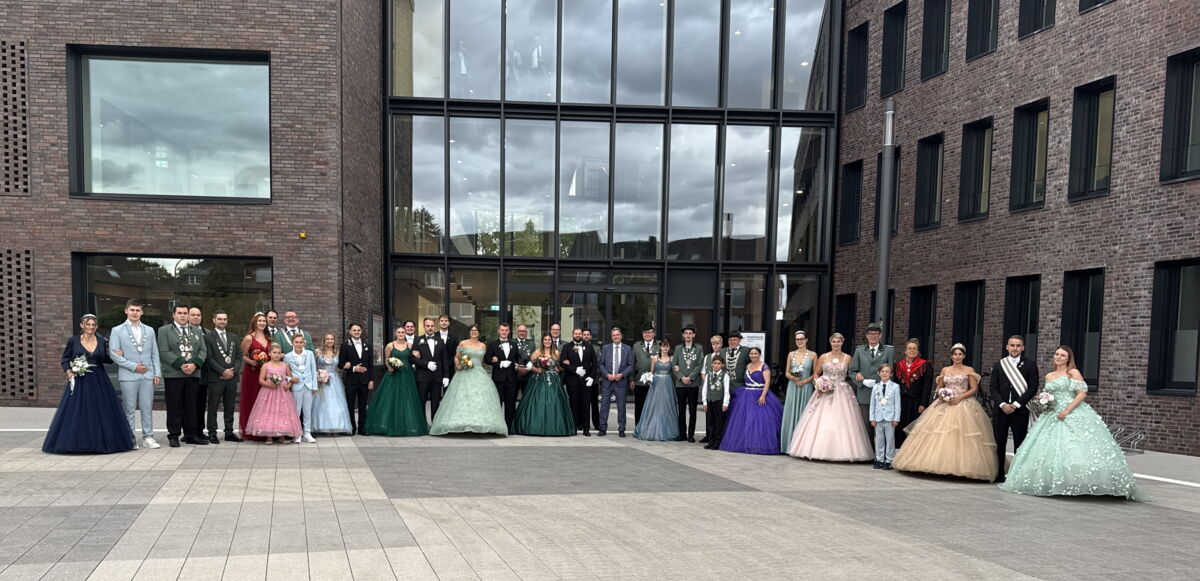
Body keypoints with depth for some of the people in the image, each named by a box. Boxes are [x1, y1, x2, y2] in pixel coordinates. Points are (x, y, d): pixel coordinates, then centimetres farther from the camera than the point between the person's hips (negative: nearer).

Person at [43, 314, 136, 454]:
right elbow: (65, 358, 7)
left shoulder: (102, 341, 4)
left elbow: (107, 359, 12)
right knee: (77, 412, 0)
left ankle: (101, 441, 16)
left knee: (102, 411, 5)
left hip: (99, 381, 2)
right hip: (79, 381, -1)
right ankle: (78, 442, 10)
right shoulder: (73, 341, 0)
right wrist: (69, 371, -9)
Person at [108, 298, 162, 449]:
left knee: (147, 408, 4)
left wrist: (157, 373, 4)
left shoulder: (149, 330, 14)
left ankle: (148, 437, 10)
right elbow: (113, 353, -4)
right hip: (128, 376, -3)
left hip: (147, 375, 3)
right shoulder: (117, 331, 3)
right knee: (129, 409, 1)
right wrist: (133, 366, -11)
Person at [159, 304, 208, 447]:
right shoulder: (164, 331, 5)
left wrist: (194, 364, -9)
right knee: (174, 407, -1)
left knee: (191, 406, 6)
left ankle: (191, 435, 11)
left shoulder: (197, 332, 17)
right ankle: (173, 436, 6)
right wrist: (181, 365, -14)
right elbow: (164, 352, -6)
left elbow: (202, 351, 9)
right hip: (173, 375, -3)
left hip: (193, 374, 3)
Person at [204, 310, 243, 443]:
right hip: (216, 378, -4)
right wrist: (223, 371, -13)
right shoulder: (208, 337, -1)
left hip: (232, 377, 5)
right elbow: (209, 358, -8)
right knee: (213, 408, 1)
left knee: (230, 408, 8)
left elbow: (238, 356, 13)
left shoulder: (233, 337, 16)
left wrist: (233, 370, -4)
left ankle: (229, 433, 14)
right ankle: (212, 434, 7)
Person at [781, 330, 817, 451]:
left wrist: (805, 381, -12)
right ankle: (790, 445, 7)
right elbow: (786, 372, 9)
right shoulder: (791, 354, 8)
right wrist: (792, 377, -11)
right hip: (793, 387, 2)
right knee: (791, 414, 1)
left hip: (806, 387, -2)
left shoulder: (812, 355, 1)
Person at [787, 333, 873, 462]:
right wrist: (819, 383, -3)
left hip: (842, 393, -1)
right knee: (821, 422, -3)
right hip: (825, 392, 1)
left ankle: (841, 451, 1)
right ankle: (818, 450, 3)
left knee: (841, 422, -5)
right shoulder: (823, 357, 6)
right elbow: (816, 373, 12)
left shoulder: (848, 358, 5)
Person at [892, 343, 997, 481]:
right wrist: (941, 395, -7)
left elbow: (974, 389, -2)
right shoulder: (945, 370, 13)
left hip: (963, 405, -3)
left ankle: (960, 466, -10)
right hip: (944, 405, 3)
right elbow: (939, 388, 15)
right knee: (939, 435, -3)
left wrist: (960, 397, -12)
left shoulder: (969, 370, 4)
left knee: (960, 435, -12)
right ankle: (935, 464, -1)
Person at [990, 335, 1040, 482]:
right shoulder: (999, 365, 10)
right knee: (999, 444, 4)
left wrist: (1016, 404, -11)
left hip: (1020, 410, -2)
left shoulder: (1030, 364, 3)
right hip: (1000, 410, 2)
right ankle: (998, 475, 12)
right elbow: (993, 388, 6)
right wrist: (1002, 404, -9)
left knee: (1019, 444, 1)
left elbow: (1033, 387, -4)